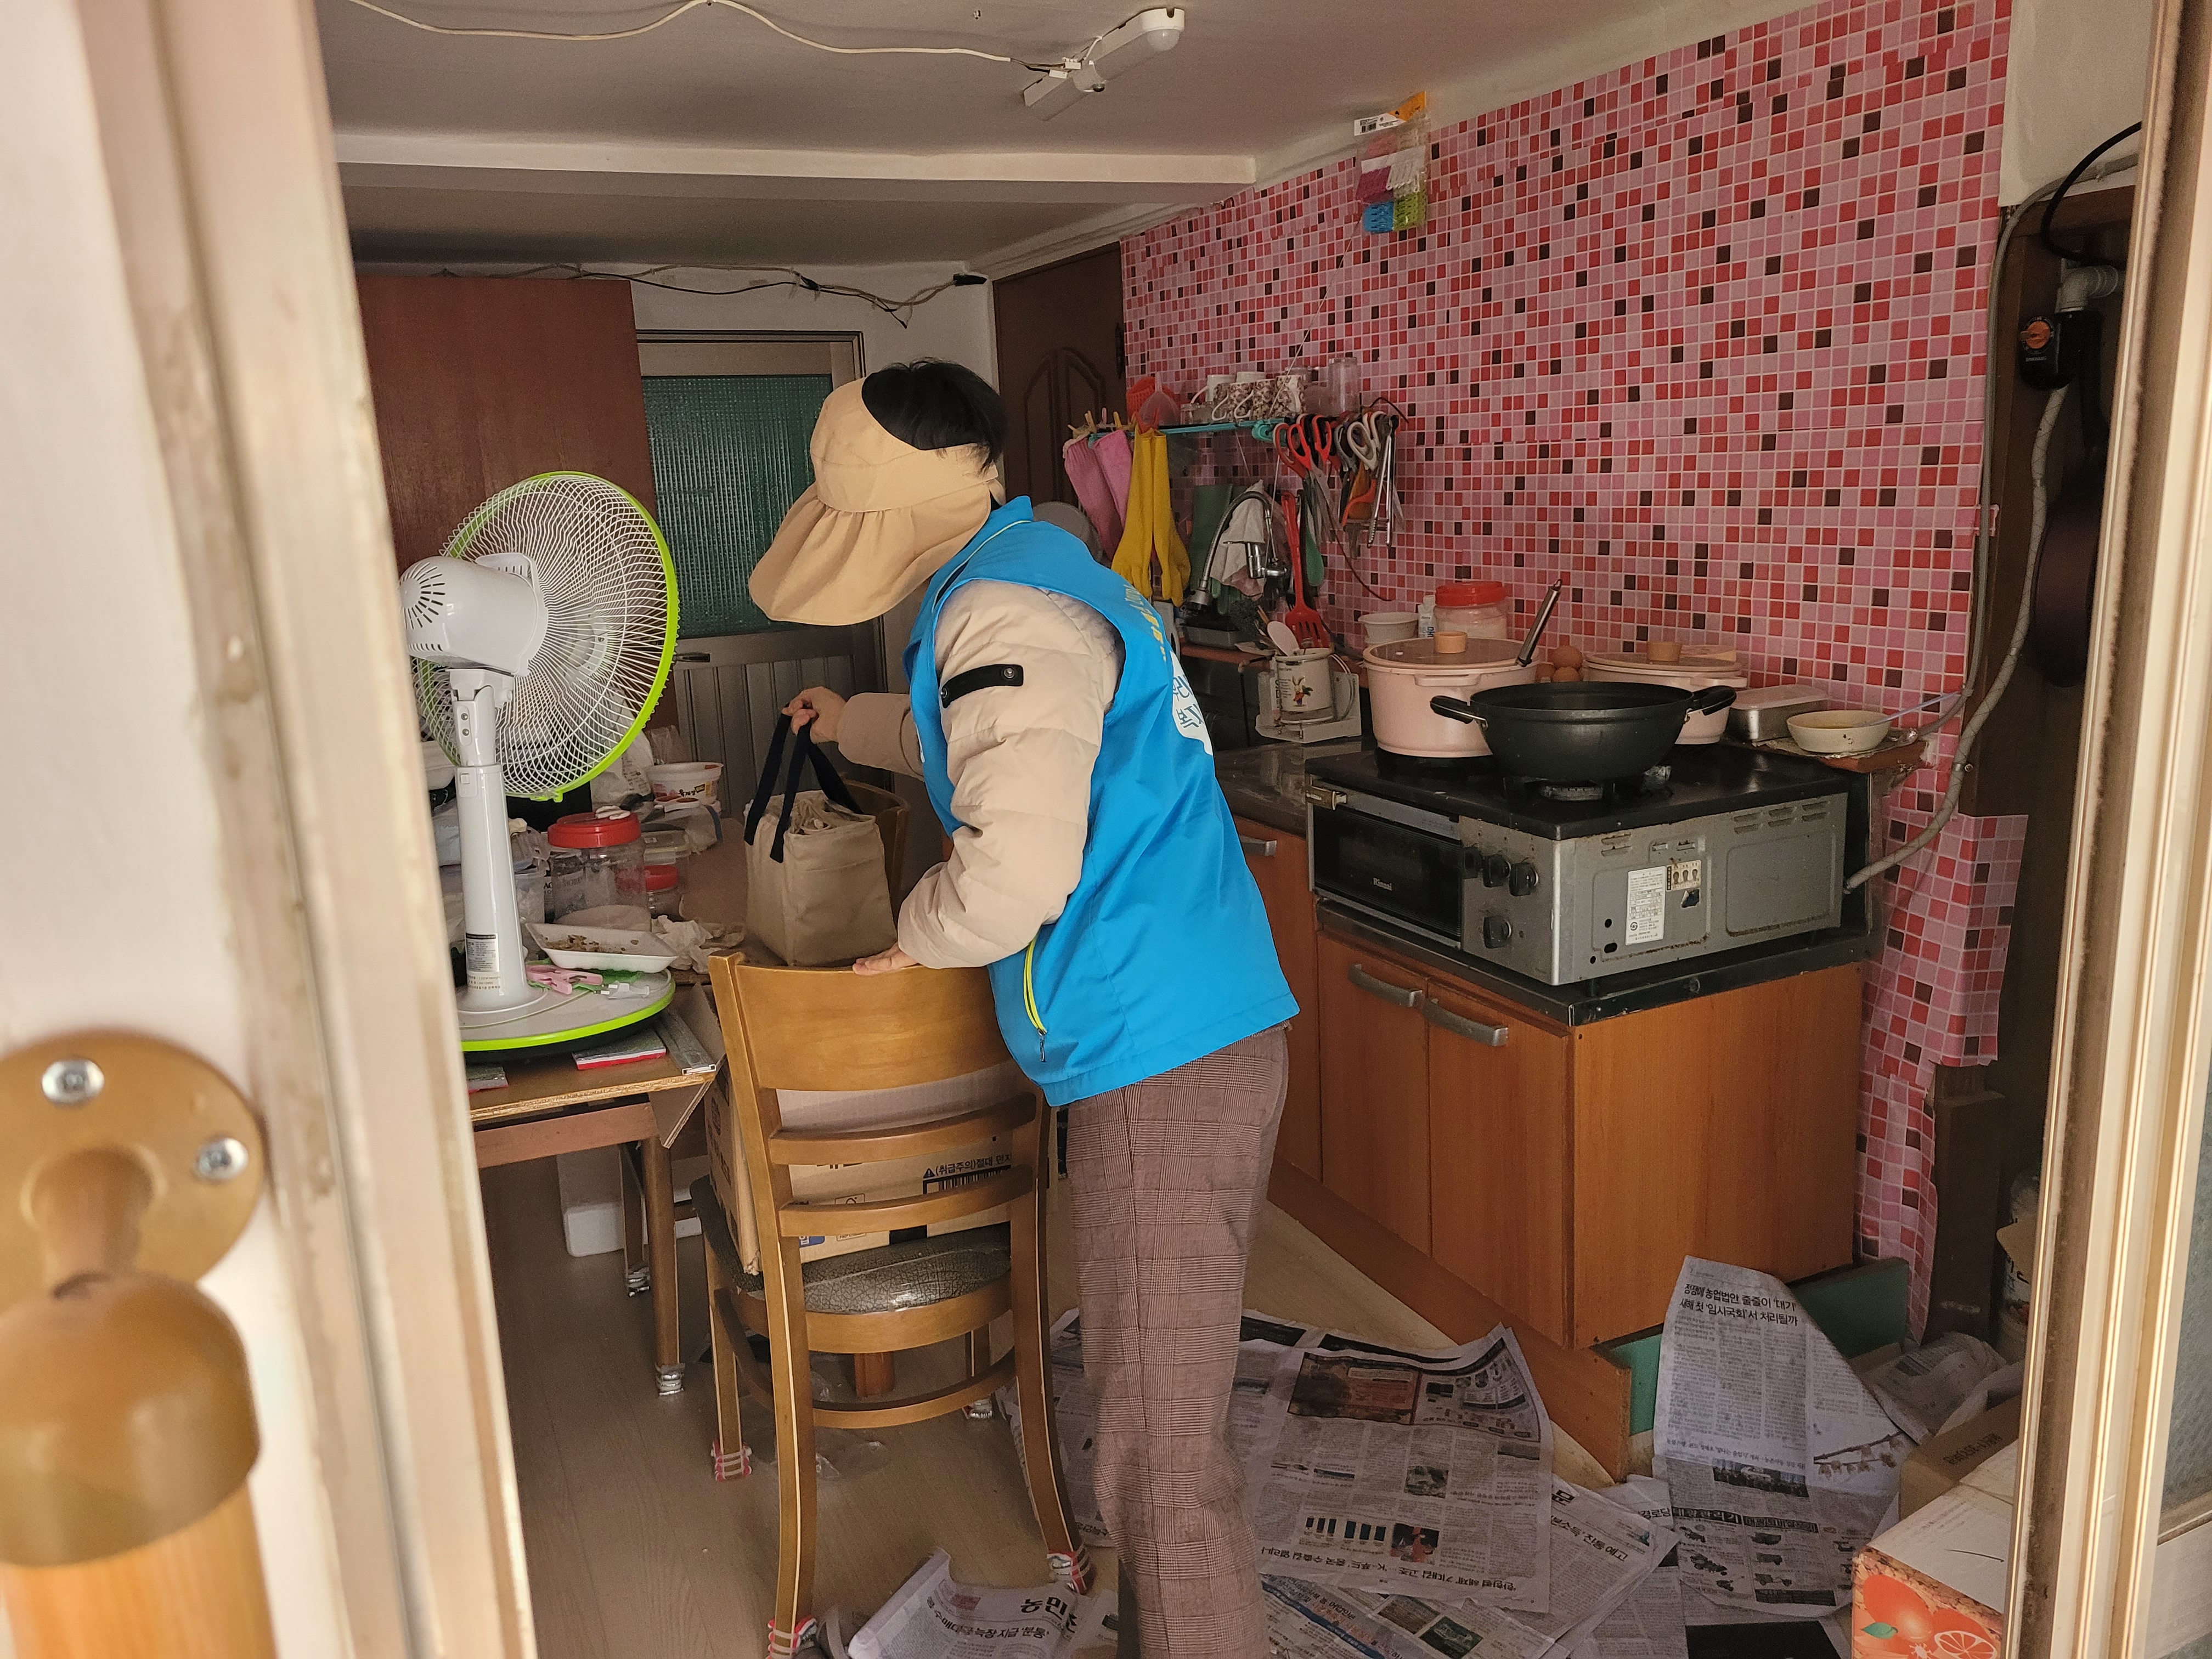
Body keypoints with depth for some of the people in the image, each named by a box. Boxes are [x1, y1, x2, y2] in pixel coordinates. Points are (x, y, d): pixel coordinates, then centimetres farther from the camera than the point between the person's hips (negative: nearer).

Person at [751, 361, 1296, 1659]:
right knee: (1171, 1396, 22)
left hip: (1162, 1061, -11)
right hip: (1210, 1030, 11)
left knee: (1164, 1453, -1)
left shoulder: (1003, 609, -14)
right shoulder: (1048, 570, 20)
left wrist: (913, 941, -5)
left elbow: (1016, 864, -26)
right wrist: (856, 726, 57)